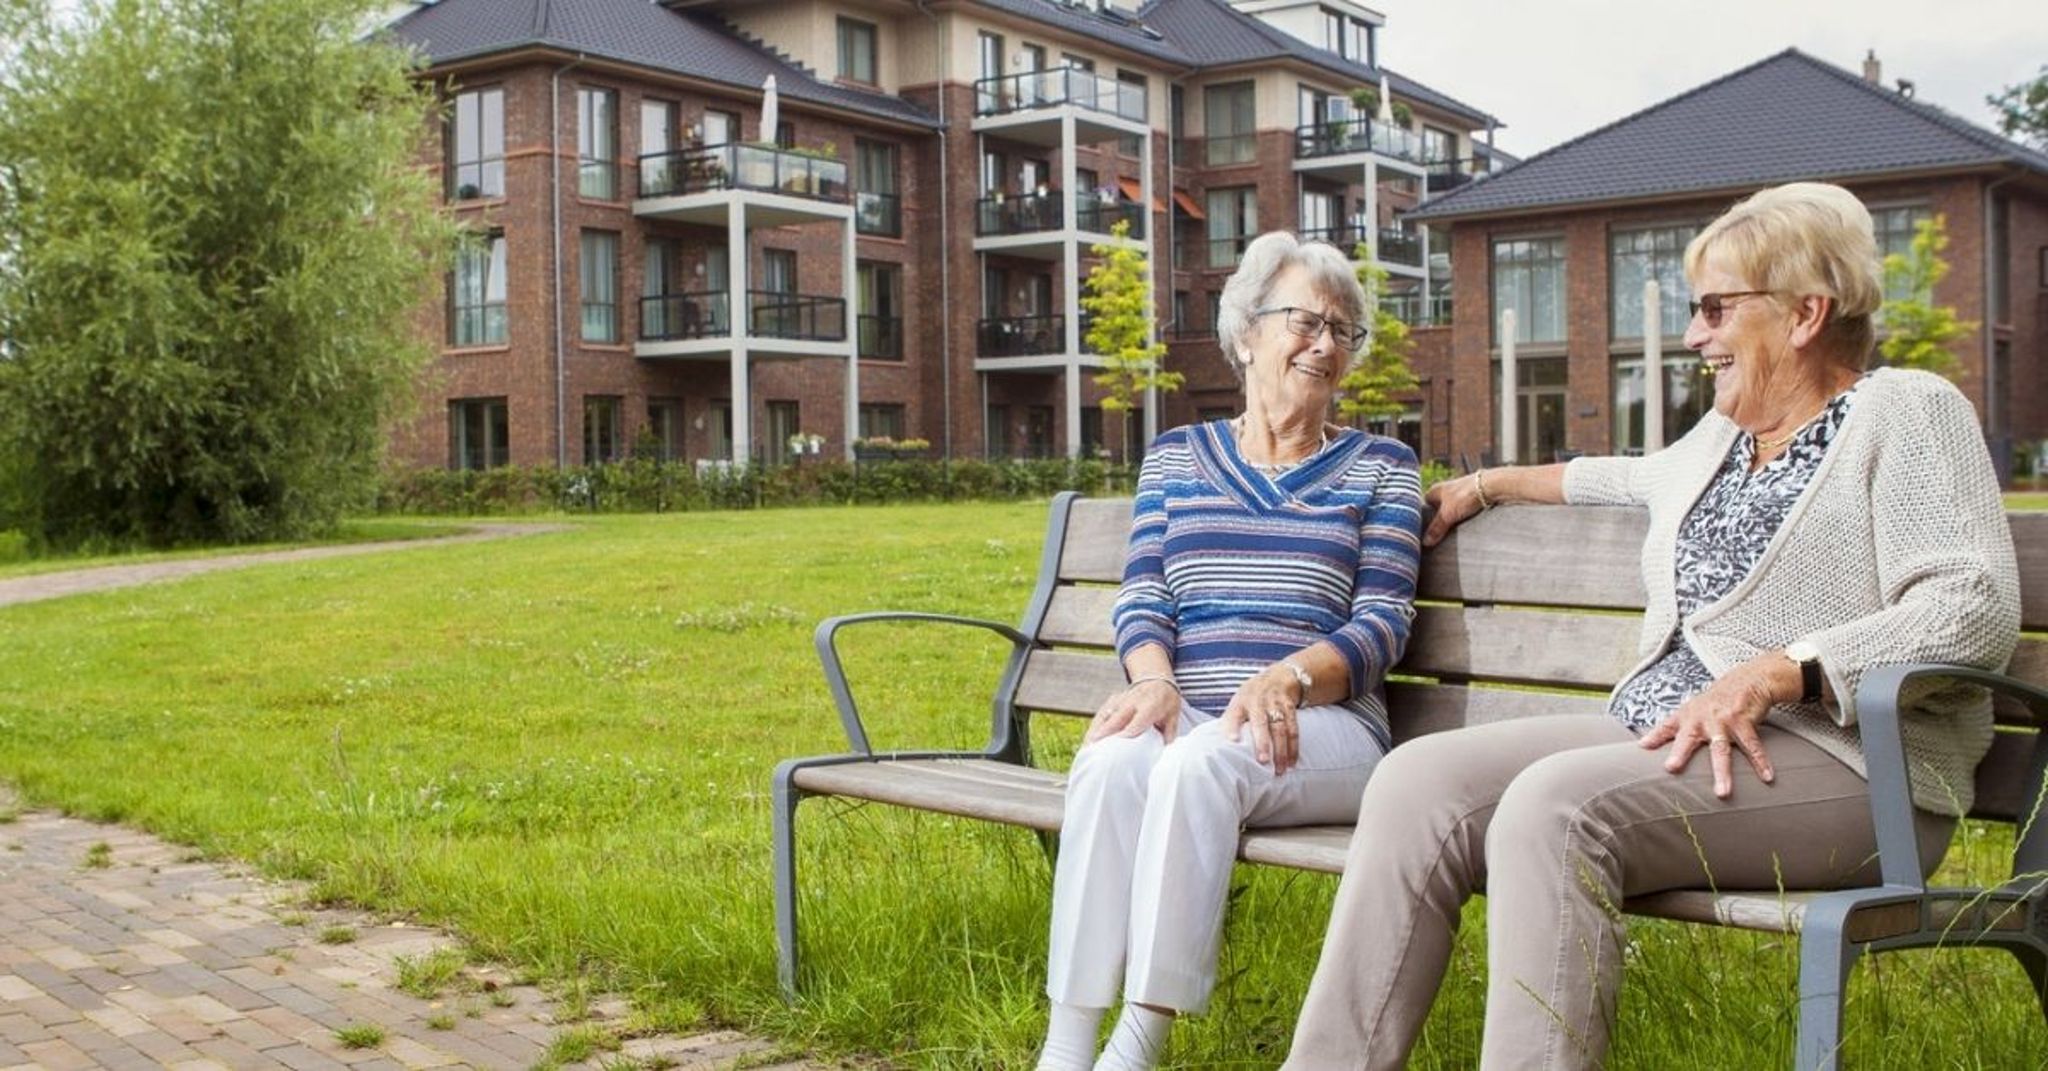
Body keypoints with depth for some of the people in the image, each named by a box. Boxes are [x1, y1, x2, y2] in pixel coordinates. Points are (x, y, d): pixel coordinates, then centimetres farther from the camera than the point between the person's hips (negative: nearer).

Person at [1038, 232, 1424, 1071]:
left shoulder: (1379, 467, 12)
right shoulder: (1176, 457, 18)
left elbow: (1382, 623, 2)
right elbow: (1141, 598, 8)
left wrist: (1291, 677, -18)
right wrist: (1155, 681, -14)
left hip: (1320, 725, -2)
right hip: (1189, 715, 2)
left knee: (1202, 761, -35)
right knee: (1113, 760, -33)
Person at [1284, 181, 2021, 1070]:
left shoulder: (1906, 412, 1)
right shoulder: (1722, 435, 23)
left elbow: (1979, 608, -13)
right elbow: (1635, 478, 47)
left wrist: (1770, 675, -22)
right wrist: (1490, 484, 52)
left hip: (1840, 763, -7)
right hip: (1664, 741, 7)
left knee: (1557, 803, -33)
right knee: (1419, 781, -15)